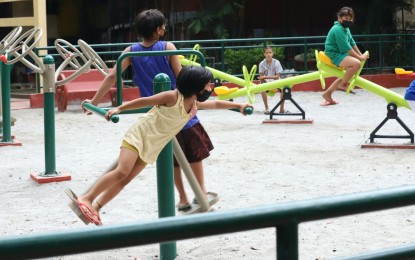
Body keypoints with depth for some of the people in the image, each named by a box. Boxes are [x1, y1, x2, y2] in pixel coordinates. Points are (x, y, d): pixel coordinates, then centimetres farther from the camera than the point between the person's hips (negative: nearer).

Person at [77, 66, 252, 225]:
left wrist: (238, 105, 14)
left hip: (151, 148, 7)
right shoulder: (172, 97, -17)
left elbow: (216, 104, 20)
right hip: (139, 134, -7)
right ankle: (85, 199, -18)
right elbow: (144, 101, -12)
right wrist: (119, 108, -13)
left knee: (126, 179, 0)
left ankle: (94, 209, 2)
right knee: (122, 171, -22)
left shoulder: (195, 105, 4)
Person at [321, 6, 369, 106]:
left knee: (347, 74, 21)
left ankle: (328, 94, 25)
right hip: (334, 55, -11)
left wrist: (361, 55, 5)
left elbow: (352, 43, 15)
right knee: (356, 63, -28)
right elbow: (347, 48, -21)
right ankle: (343, 84, -12)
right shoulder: (338, 29, -19)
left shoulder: (346, 29, 13)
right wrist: (360, 57, -17)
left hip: (340, 54, 11)